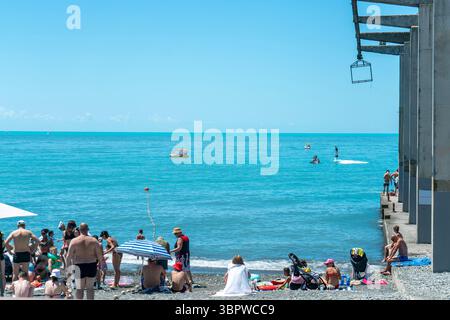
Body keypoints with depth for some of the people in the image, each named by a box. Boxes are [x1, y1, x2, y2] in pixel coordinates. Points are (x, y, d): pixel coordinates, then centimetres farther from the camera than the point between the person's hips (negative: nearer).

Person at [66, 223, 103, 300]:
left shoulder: (74, 241, -4)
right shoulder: (94, 240, 1)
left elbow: (69, 256, -6)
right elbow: (100, 255, 0)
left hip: (79, 267, -2)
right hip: (92, 266, 2)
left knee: (79, 288, 5)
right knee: (90, 287, 13)